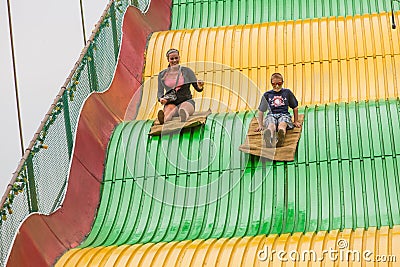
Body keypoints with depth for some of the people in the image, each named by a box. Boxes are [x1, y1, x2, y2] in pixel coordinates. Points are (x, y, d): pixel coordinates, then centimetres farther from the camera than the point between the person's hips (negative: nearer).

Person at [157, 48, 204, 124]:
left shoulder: (187, 71, 7)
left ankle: (184, 115, -76)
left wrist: (200, 86, -20)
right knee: (171, 108, -37)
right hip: (171, 103, 1)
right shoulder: (162, 74, 11)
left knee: (184, 107, -38)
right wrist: (161, 98, -15)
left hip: (186, 101, -1)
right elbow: (160, 92, 9)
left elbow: (198, 89, 5)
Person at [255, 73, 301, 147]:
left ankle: (280, 139, -74)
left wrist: (296, 122, 21)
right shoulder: (267, 95, 18)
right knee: (271, 126, -38)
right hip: (271, 115, 0)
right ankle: (270, 140, -74)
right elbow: (261, 110, 20)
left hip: (284, 114, 0)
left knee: (282, 124, -39)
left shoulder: (287, 92, 18)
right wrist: (260, 125, 12)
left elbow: (295, 107, 24)